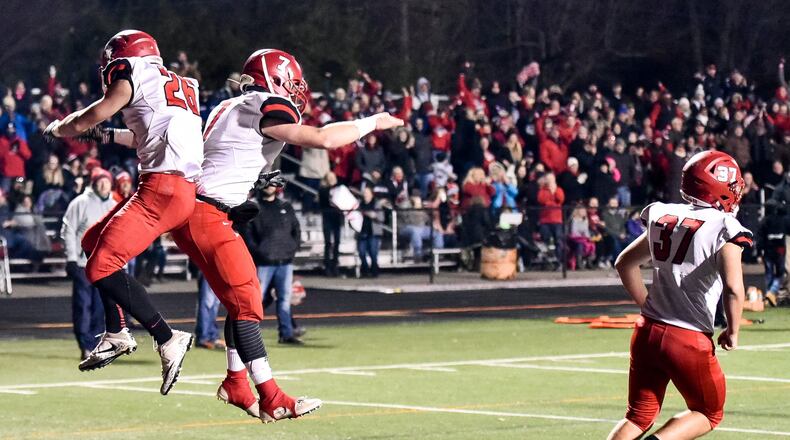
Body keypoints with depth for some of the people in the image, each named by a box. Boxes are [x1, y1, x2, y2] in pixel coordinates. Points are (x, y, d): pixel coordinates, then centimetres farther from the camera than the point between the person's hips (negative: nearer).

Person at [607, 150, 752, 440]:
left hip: (648, 332, 5)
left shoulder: (665, 218, 8)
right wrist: (733, 331, -7)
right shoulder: (724, 230, -11)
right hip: (689, 340, -5)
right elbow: (733, 288, -23)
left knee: (639, 417, 17)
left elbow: (624, 263, 18)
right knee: (709, 415, 16)